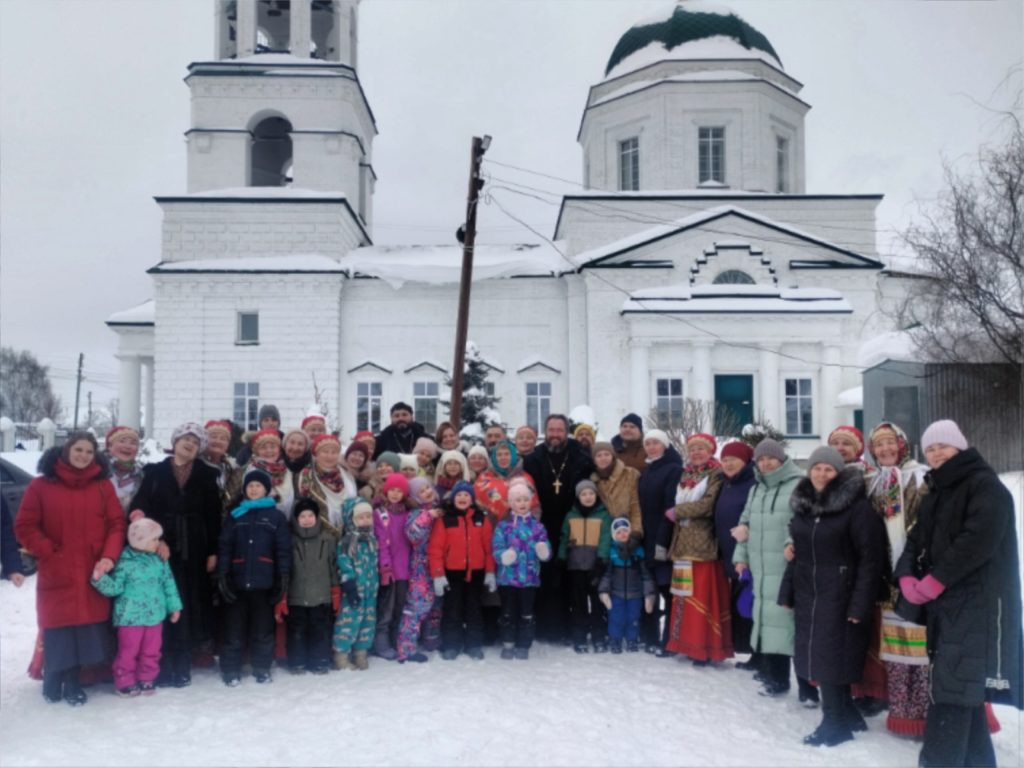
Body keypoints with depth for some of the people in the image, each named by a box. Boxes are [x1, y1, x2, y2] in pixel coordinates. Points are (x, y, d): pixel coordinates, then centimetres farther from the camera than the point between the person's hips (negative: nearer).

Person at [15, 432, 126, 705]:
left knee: (86, 629, 4)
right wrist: (50, 553, -9)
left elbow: (117, 524, 2)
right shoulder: (41, 485, 1)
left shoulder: (103, 486, 5)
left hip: (93, 574, 2)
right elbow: (24, 527, 0)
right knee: (58, 629, 4)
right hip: (57, 575, -1)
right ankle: (53, 680, 25)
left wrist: (109, 556, -11)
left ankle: (72, 681, 21)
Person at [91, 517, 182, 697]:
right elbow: (115, 587, -10)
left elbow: (169, 584, 8)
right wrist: (100, 579, -27)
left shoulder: (159, 560, 3)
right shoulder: (125, 562, -11)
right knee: (129, 651, 4)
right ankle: (125, 683, 19)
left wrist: (174, 606, 8)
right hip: (131, 616, -4)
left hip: (154, 615, 5)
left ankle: (147, 680, 26)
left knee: (151, 651, 12)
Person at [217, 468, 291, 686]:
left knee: (263, 629, 7)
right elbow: (225, 547, 3)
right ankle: (231, 670, 16)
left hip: (264, 581, -1)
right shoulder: (235, 515, 10)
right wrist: (222, 575, -7)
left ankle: (262, 669, 19)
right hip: (238, 581, 1)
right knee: (234, 628, 5)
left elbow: (283, 549, 1)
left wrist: (283, 578, -6)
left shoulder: (276, 516, 5)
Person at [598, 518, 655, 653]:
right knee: (616, 619, -1)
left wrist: (649, 595, -2)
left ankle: (632, 642, 23)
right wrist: (604, 591, -7)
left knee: (633, 620, 7)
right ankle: (614, 642, 15)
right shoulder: (611, 550, -4)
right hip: (616, 594, -1)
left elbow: (646, 573, 1)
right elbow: (606, 573, -1)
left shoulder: (639, 550, -2)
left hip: (635, 594, 1)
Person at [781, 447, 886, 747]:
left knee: (832, 658, -2)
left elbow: (871, 559, -14)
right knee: (816, 657, 12)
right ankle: (847, 716, 27)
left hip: (839, 596, -7)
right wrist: (788, 592, 13)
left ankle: (835, 723, 14)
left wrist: (860, 604, -17)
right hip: (807, 594, 7)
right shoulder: (802, 504, 9)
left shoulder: (857, 507, -12)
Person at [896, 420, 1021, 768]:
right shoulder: (935, 493, 19)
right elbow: (917, 539, 14)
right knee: (963, 686, 13)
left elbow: (978, 541, -20)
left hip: (977, 603, -8)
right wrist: (907, 577, -6)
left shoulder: (985, 485, -7)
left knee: (953, 687, -13)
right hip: (945, 602, 8)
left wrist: (933, 582, -18)